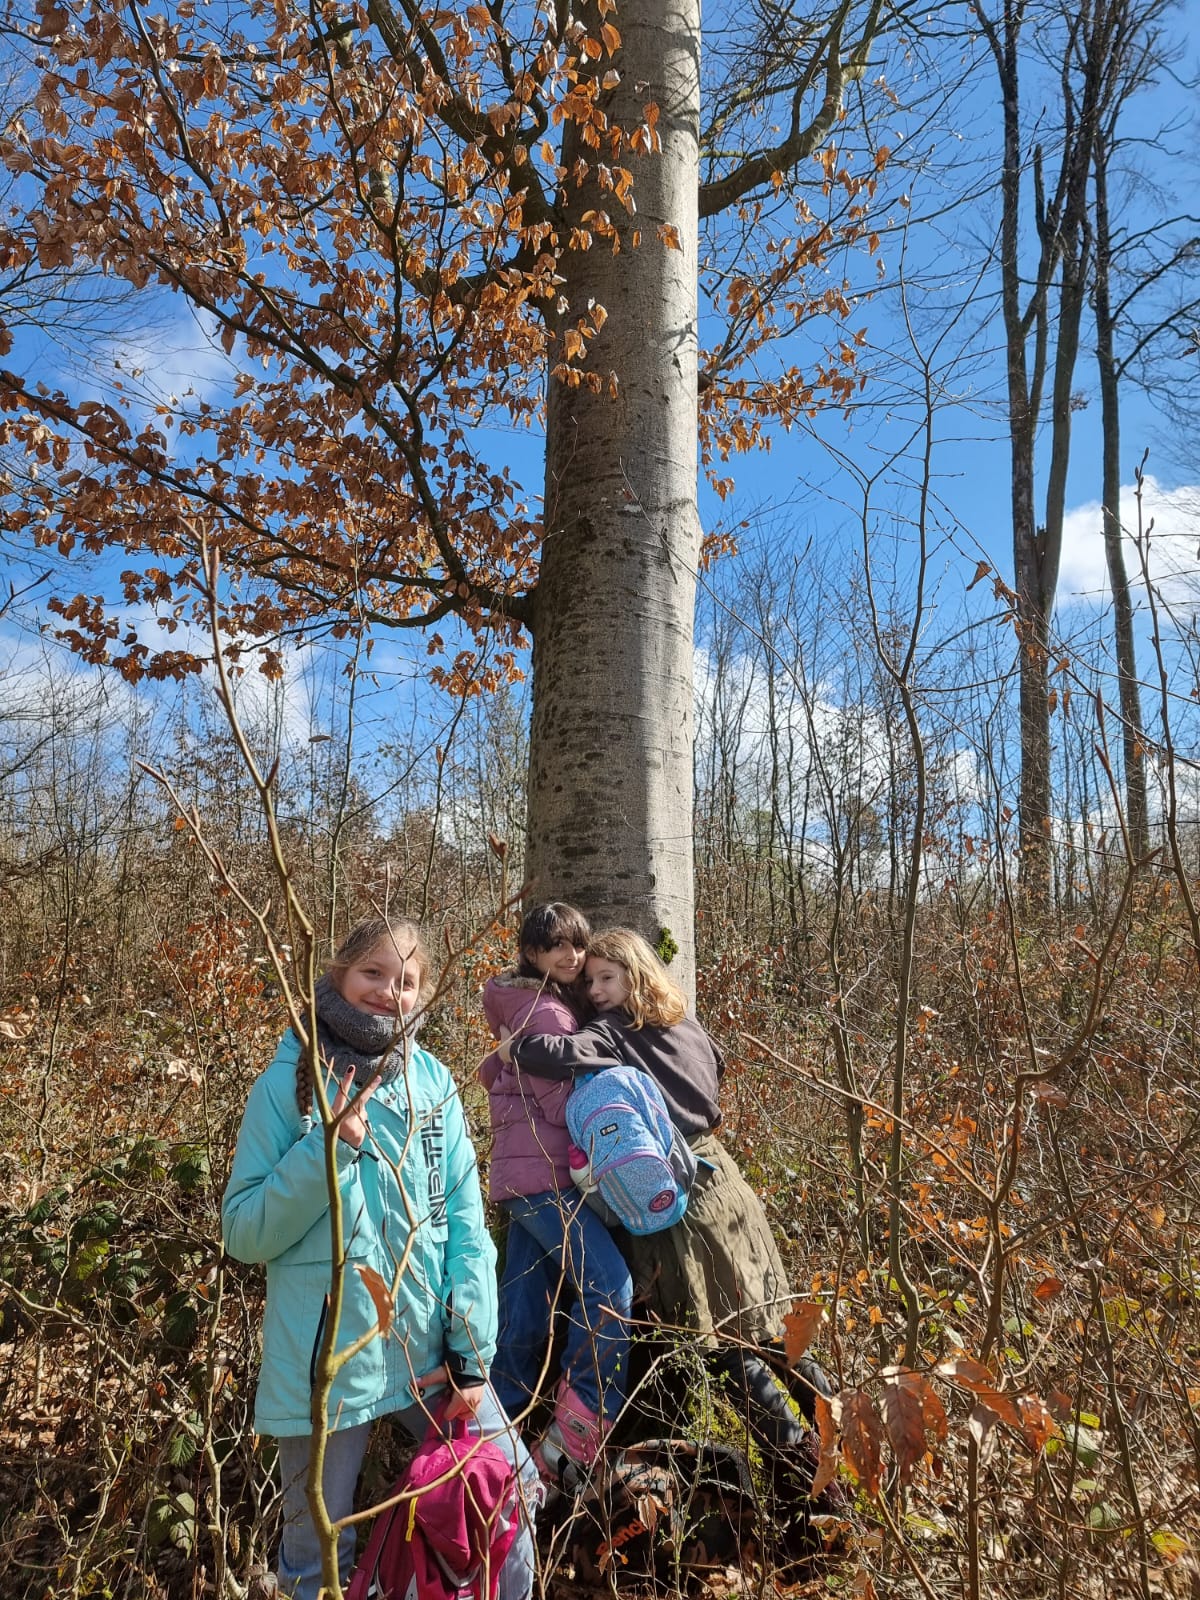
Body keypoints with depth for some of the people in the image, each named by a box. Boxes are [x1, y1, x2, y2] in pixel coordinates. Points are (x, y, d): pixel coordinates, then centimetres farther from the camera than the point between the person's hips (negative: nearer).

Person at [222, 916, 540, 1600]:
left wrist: (473, 1352, -5)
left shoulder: (432, 1080, -3)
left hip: (431, 1347, 2)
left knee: (515, 1493, 10)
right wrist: (329, 1148, -23)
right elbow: (244, 1233, -9)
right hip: (325, 1361, -2)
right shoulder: (289, 1081, -9)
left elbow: (466, 1222, -1)